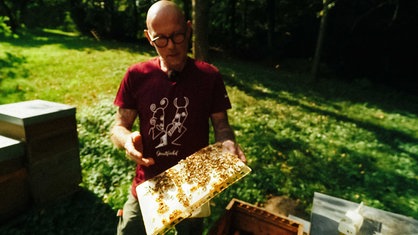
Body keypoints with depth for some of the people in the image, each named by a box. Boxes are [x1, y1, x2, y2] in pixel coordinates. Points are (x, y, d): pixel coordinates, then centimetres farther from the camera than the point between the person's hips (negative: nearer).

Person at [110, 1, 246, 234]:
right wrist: (128, 139, -26)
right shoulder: (136, 76, -9)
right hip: (147, 189, 1)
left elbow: (221, 125, -4)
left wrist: (228, 143, -26)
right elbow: (119, 127, -4)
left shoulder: (209, 76, -11)